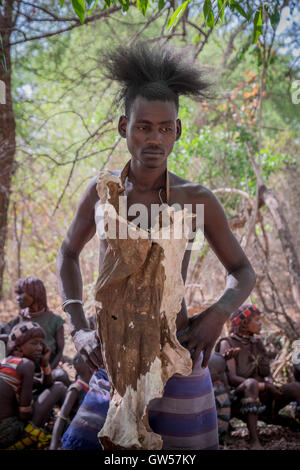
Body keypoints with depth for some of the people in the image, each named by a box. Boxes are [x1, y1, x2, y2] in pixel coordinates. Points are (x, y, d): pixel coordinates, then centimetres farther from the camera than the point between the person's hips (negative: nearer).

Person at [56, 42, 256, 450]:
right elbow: (68, 253, 16)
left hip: (176, 359, -1)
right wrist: (78, 331, 5)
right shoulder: (102, 190, 0)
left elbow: (243, 272, 7)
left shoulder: (197, 200, -6)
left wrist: (218, 314, -13)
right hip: (109, 359, 2)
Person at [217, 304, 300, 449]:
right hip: (240, 401, -5)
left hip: (261, 398, 6)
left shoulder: (257, 342, 13)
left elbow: (267, 372, 12)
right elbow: (231, 379, -14)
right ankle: (254, 440, -44)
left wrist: (269, 381, -12)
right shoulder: (227, 344, -4)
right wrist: (263, 386, -21)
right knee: (251, 383, -40)